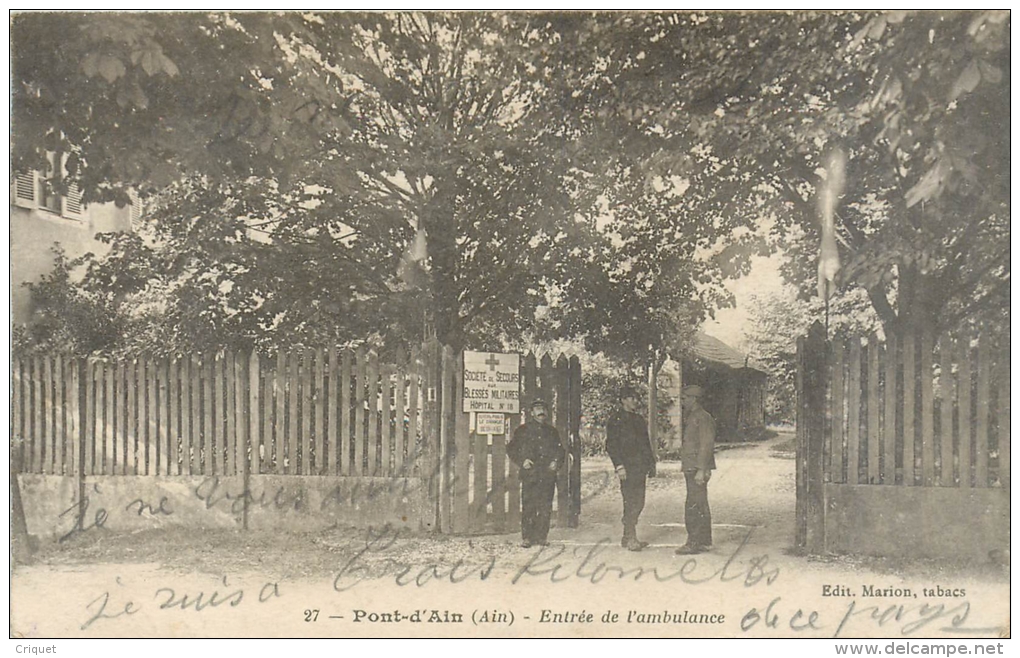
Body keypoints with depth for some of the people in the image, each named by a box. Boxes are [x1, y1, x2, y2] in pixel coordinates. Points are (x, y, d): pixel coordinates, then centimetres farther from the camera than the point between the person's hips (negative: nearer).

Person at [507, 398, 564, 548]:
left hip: (548, 475, 3)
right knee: (528, 506, -7)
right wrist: (521, 461, -6)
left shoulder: (552, 431, 17)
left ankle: (542, 536, 10)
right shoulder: (522, 430, 8)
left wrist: (556, 462, 4)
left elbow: (560, 450, 23)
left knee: (546, 507, 1)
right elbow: (511, 449, 8)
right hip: (529, 474, -3)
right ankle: (527, 537, 0)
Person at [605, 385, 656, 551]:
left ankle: (628, 537, 16)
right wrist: (619, 466, -17)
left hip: (640, 468, 8)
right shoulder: (616, 419, -4)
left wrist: (651, 462, 17)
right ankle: (630, 539, -4)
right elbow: (611, 445, -10)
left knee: (638, 503, 8)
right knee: (631, 503, -9)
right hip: (627, 469, -8)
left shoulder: (638, 419, 19)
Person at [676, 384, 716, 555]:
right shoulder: (691, 418, 18)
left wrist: (701, 470, -22)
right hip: (691, 469, 10)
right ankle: (704, 541, 19)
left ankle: (694, 543, -8)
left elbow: (706, 445, -18)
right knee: (700, 506, 13)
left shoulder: (703, 418, -13)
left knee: (693, 507, -10)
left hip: (698, 470, -10)